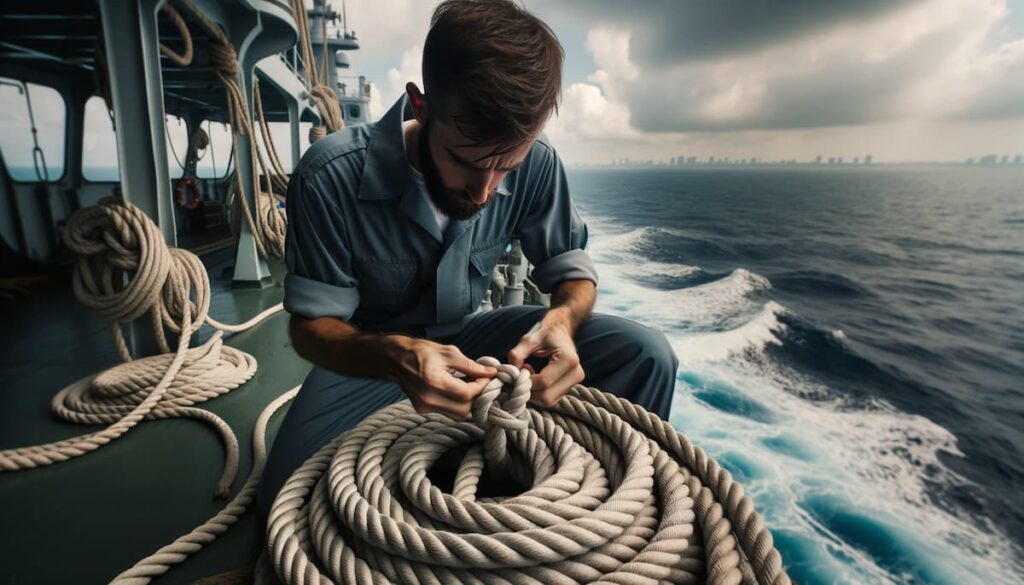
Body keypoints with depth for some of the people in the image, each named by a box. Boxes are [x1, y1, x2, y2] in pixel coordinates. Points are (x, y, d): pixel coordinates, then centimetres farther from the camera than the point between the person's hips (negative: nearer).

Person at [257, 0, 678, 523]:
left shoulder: (534, 162, -17)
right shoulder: (332, 176, -25)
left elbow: (572, 268, -6)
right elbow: (311, 324, -17)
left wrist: (562, 318, -31)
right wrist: (395, 356, -39)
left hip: (468, 336, 2)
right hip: (370, 351, -1)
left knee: (646, 355, -14)